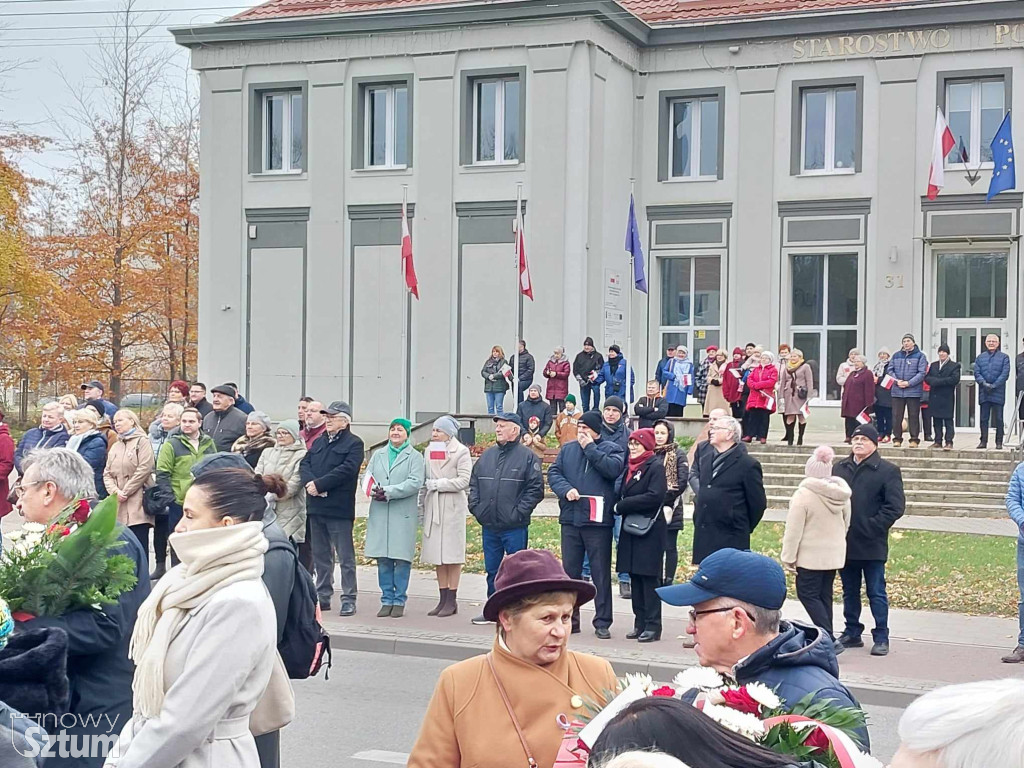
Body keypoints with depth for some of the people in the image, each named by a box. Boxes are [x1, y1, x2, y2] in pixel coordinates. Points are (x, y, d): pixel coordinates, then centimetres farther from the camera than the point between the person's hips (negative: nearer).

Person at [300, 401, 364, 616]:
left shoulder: (354, 444, -4)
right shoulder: (319, 442, 18)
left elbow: (347, 470, -16)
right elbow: (304, 463, 10)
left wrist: (319, 485, -18)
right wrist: (309, 482, -11)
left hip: (339, 509, -7)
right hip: (316, 507, 7)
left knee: (345, 556, -3)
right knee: (320, 555, 12)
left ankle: (349, 600, 1)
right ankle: (323, 597, 20)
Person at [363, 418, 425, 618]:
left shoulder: (415, 457, 3)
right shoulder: (378, 455, 18)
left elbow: (415, 482, -9)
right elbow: (367, 476, 12)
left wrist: (389, 492, -16)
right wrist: (373, 490, -11)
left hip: (403, 514, -4)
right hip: (379, 513, 4)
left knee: (402, 558, -4)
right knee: (382, 559, 3)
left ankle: (399, 601, 5)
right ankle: (387, 600, 11)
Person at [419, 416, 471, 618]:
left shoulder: (461, 452, -3)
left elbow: (464, 481, -12)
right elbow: (425, 481, 18)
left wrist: (438, 484, -11)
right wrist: (422, 505, 13)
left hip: (453, 507, -6)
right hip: (433, 508, 6)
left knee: (452, 555, -3)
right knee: (437, 556, 6)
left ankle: (452, 600, 3)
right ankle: (443, 599, 12)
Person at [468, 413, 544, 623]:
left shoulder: (526, 456, -5)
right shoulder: (487, 455, 13)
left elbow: (536, 488, -10)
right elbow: (474, 483, 18)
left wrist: (519, 512, -14)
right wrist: (476, 507, 6)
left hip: (515, 527, -6)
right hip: (489, 526, 6)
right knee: (492, 570, 13)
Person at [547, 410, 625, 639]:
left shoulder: (612, 449, 2)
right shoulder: (568, 449, 13)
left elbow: (613, 469, -17)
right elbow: (553, 473, 8)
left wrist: (590, 448, -11)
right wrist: (565, 489, -11)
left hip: (598, 520, -4)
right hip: (570, 519, 4)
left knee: (601, 573, 1)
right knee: (569, 571, 9)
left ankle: (602, 622, 7)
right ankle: (570, 618, 19)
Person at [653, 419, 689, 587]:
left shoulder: (678, 454, 0)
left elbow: (682, 482, -8)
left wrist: (664, 500, -11)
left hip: (669, 509, -3)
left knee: (670, 547, 1)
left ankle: (667, 581, 4)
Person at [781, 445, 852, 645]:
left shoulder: (804, 495, -16)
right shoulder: (841, 495, 4)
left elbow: (794, 530, -15)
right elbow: (846, 524, 15)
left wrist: (789, 557, -8)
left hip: (810, 556, -7)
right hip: (834, 554, 7)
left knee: (808, 594, -2)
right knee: (825, 595, 13)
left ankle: (830, 641, -12)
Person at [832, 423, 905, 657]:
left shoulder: (888, 471, -4)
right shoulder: (839, 469, 11)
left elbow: (896, 506, -9)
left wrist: (872, 527, -15)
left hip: (872, 545, -5)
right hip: (844, 543, 5)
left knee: (876, 593, 1)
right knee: (850, 592, 14)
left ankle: (881, 638, 8)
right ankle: (852, 633, 24)